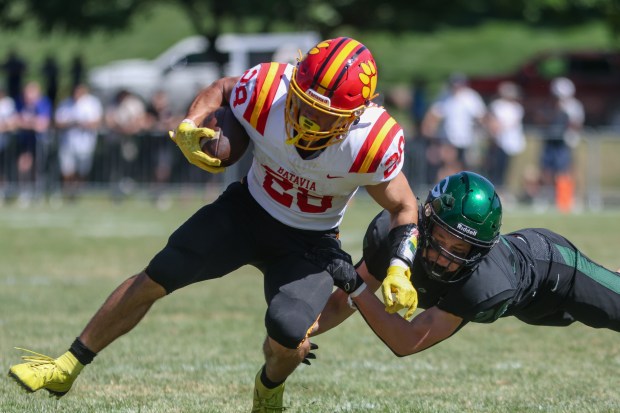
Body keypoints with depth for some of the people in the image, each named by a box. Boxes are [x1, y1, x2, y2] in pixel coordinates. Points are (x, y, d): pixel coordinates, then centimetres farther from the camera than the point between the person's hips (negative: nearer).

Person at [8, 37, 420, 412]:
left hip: (309, 241, -2)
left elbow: (404, 208, -11)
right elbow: (220, 90, -2)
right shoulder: (267, 90, -28)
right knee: (155, 279, -3)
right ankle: (67, 368, 14)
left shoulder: (374, 142, -31)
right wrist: (188, 127, -20)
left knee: (287, 337, -24)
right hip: (248, 208, 2)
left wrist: (400, 268, -26)